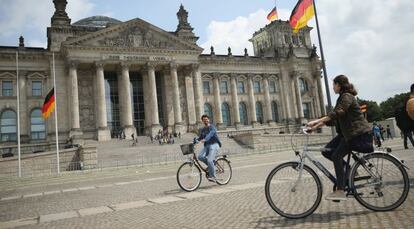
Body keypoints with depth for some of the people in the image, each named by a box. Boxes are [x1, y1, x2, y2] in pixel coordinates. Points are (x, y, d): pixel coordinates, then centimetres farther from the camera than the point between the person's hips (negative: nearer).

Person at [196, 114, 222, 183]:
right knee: (200, 156, -22)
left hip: (214, 145, -6)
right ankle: (212, 164, 1)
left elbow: (210, 134, -24)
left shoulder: (212, 127, -4)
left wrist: (204, 140, -42)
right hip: (206, 145, 6)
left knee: (209, 160, -21)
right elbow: (200, 138, 23)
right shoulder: (202, 130, 17)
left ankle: (213, 177, -10)